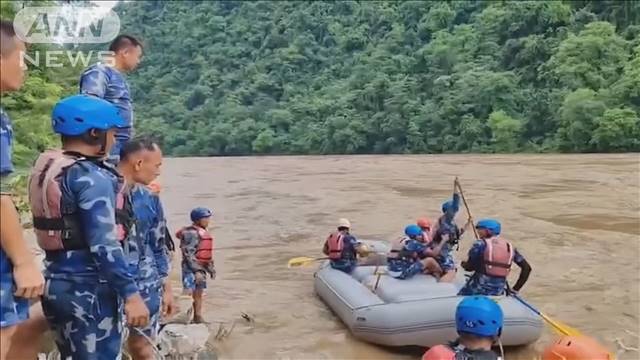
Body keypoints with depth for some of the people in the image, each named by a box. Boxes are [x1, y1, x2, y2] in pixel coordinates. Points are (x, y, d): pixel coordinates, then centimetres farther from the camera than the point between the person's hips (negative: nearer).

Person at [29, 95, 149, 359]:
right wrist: (131, 294, -21)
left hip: (57, 282, 9)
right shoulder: (92, 177, -18)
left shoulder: (48, 170, 10)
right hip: (89, 287, -9)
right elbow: (103, 245, -23)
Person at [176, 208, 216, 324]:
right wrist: (196, 270, -24)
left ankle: (198, 318, 24)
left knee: (198, 294, 15)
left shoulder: (204, 233, 13)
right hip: (191, 268, -9)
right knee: (189, 293, -13)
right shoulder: (191, 233, -16)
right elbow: (189, 254, -21)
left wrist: (211, 269, 20)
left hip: (201, 267, 9)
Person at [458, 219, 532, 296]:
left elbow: (469, 267, -8)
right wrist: (516, 289, 14)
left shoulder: (480, 244, -3)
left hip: (479, 287, -5)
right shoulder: (509, 246, 12)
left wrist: (463, 264, 15)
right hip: (498, 291, 5)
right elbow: (527, 268, 12)